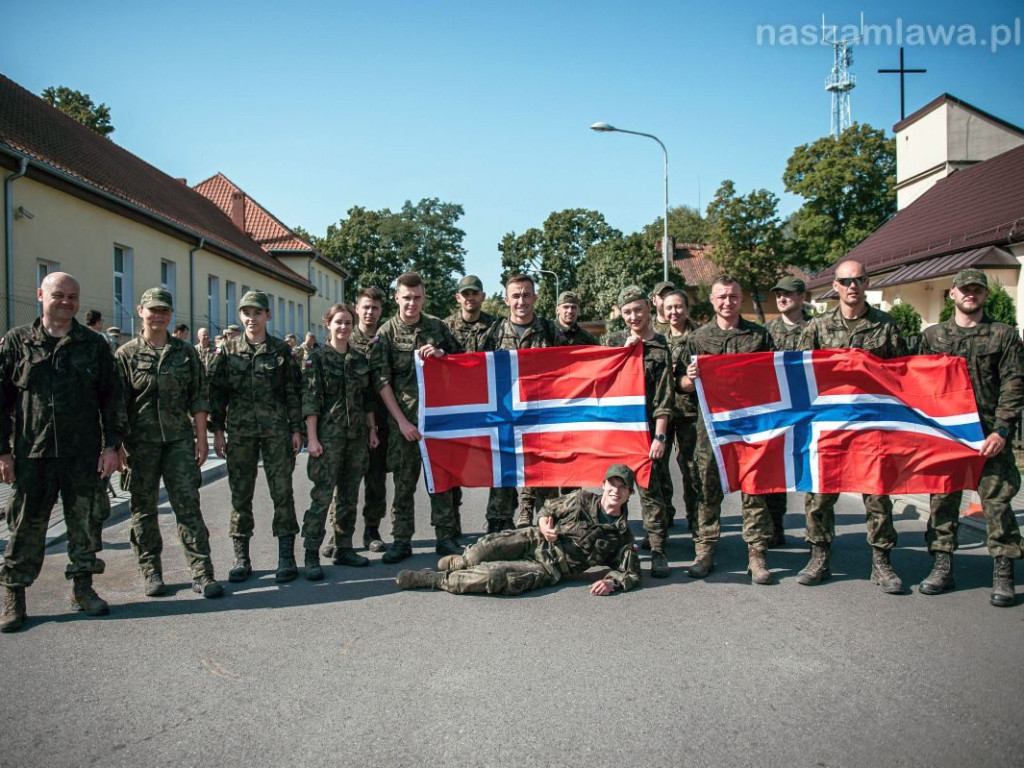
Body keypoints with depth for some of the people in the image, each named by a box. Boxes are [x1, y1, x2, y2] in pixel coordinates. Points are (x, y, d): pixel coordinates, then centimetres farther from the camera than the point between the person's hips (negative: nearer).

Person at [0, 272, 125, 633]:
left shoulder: (94, 344, 6)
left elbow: (112, 397, 6)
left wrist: (111, 445, -1)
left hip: (84, 454, 1)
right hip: (31, 454, -1)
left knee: (86, 522, 7)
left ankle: (82, 588, 22)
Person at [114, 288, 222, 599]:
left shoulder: (185, 352, 7)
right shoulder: (127, 354, 3)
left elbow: (198, 398, 7)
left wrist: (201, 437, 1)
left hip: (179, 439, 1)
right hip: (140, 442, 0)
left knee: (188, 505, -2)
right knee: (144, 508, 8)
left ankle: (202, 573, 1)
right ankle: (151, 572, 20)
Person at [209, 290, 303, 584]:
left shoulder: (281, 350, 4)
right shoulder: (228, 350, 6)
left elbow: (293, 392, 4)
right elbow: (217, 392, 6)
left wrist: (296, 429, -1)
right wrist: (217, 430, 1)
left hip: (276, 430, -1)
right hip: (239, 432, 1)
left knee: (282, 492, 0)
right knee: (240, 494, 5)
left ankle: (286, 557, 7)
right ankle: (241, 558, 15)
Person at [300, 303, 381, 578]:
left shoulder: (362, 357, 10)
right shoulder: (317, 357, -3)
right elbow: (310, 400, -8)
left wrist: (372, 430, 9)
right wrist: (312, 438, -14)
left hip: (357, 434, 5)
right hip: (328, 434, -5)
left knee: (349, 494, 10)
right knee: (322, 495, -6)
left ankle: (344, 548, 19)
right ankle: (311, 555, 0)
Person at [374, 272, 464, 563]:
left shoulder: (437, 326, 7)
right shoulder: (386, 332, 1)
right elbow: (382, 382, -3)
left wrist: (442, 354, -8)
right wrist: (401, 420, -10)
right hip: (403, 417, -1)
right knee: (404, 481, 4)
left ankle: (445, 537, 14)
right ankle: (401, 540, 14)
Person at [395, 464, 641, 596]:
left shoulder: (621, 536, -1)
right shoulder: (582, 500, 2)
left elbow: (631, 572, 3)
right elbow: (547, 508, 14)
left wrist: (612, 582, -18)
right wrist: (543, 525, -9)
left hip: (547, 567, -2)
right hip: (534, 540, 2)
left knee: (492, 576, -26)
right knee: (489, 546, -25)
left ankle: (432, 579, -13)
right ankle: (459, 562, 11)